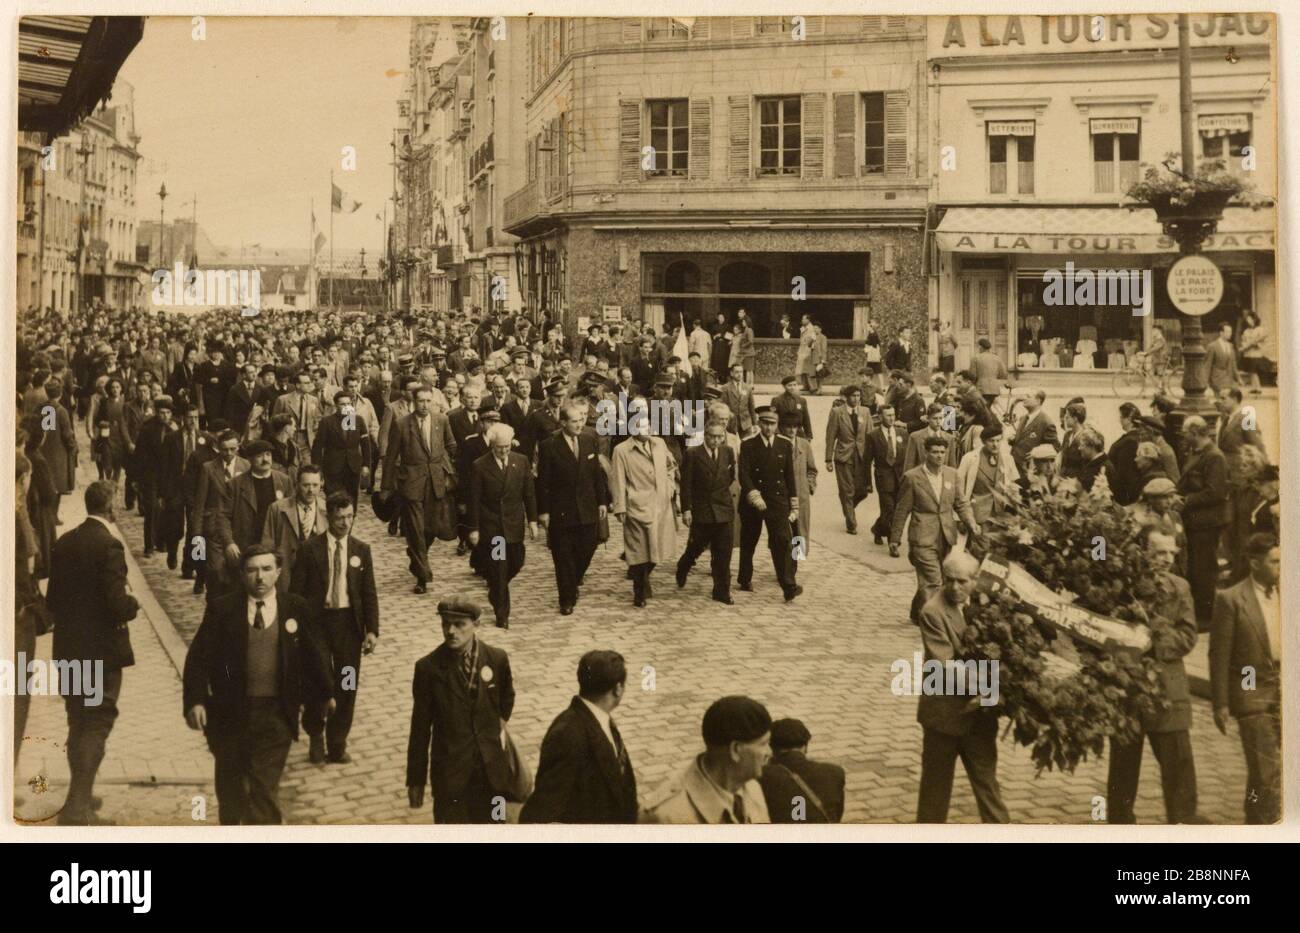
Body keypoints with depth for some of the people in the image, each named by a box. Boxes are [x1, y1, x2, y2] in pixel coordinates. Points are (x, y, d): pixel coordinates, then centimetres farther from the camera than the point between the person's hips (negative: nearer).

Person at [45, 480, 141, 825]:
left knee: (78, 727, 18)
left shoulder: (63, 543, 5)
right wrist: (132, 602, -1)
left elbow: (52, 599, 9)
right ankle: (76, 807, -7)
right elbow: (118, 605, -21)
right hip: (101, 651, -7)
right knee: (97, 725, -1)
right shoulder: (108, 544, -17)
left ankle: (81, 800, 30)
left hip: (67, 651, 7)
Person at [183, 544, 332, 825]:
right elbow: (198, 657, -5)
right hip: (230, 712, 1)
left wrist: (324, 694, 19)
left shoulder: (295, 608, 0)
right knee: (230, 781, 18)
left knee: (266, 786, -5)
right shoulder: (221, 609, -3)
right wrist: (195, 700, -15)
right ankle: (231, 824, 42)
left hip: (275, 714, -1)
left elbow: (311, 654, 12)